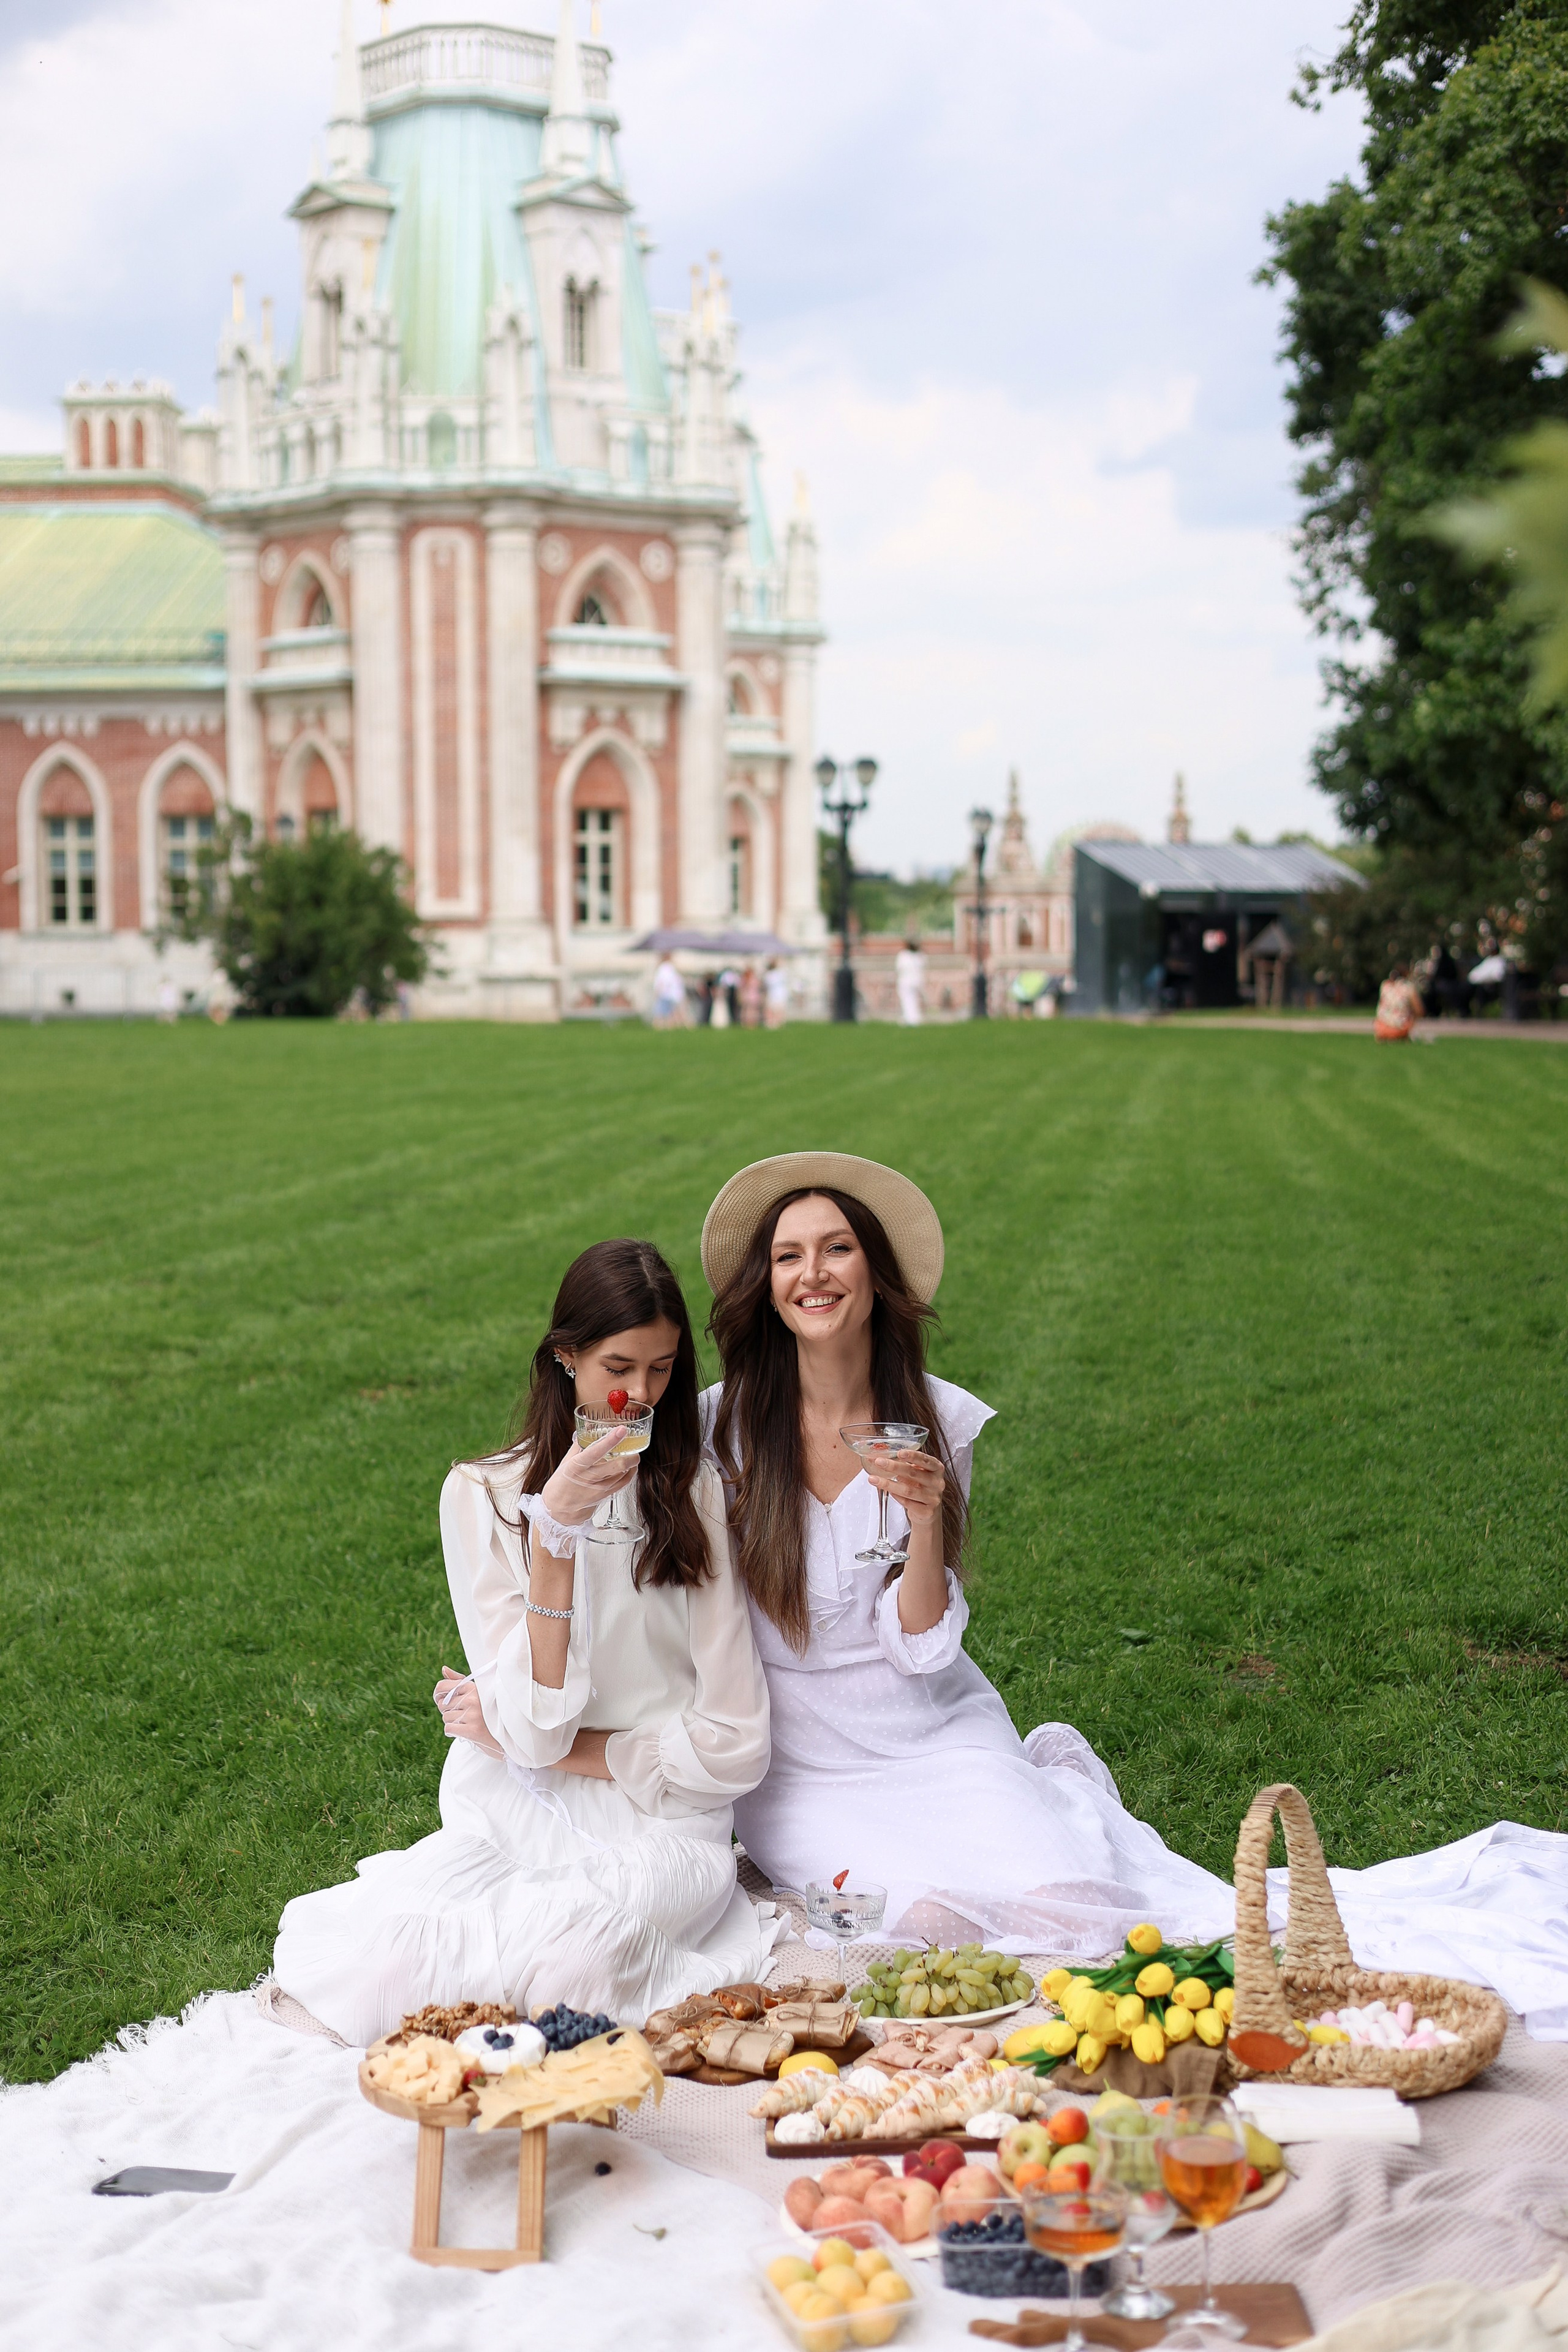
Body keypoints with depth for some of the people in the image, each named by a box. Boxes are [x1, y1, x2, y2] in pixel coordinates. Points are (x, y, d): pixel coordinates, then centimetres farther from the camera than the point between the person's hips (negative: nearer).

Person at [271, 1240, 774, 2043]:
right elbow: (534, 1729, -12)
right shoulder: (483, 1495, 0)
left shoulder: (699, 1493, 2)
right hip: (511, 1820, 1)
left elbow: (734, 1745, -1)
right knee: (377, 1960, -28)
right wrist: (556, 1529, -20)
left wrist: (548, 1745, -5)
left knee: (578, 1940, -35)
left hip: (658, 1831, -1)